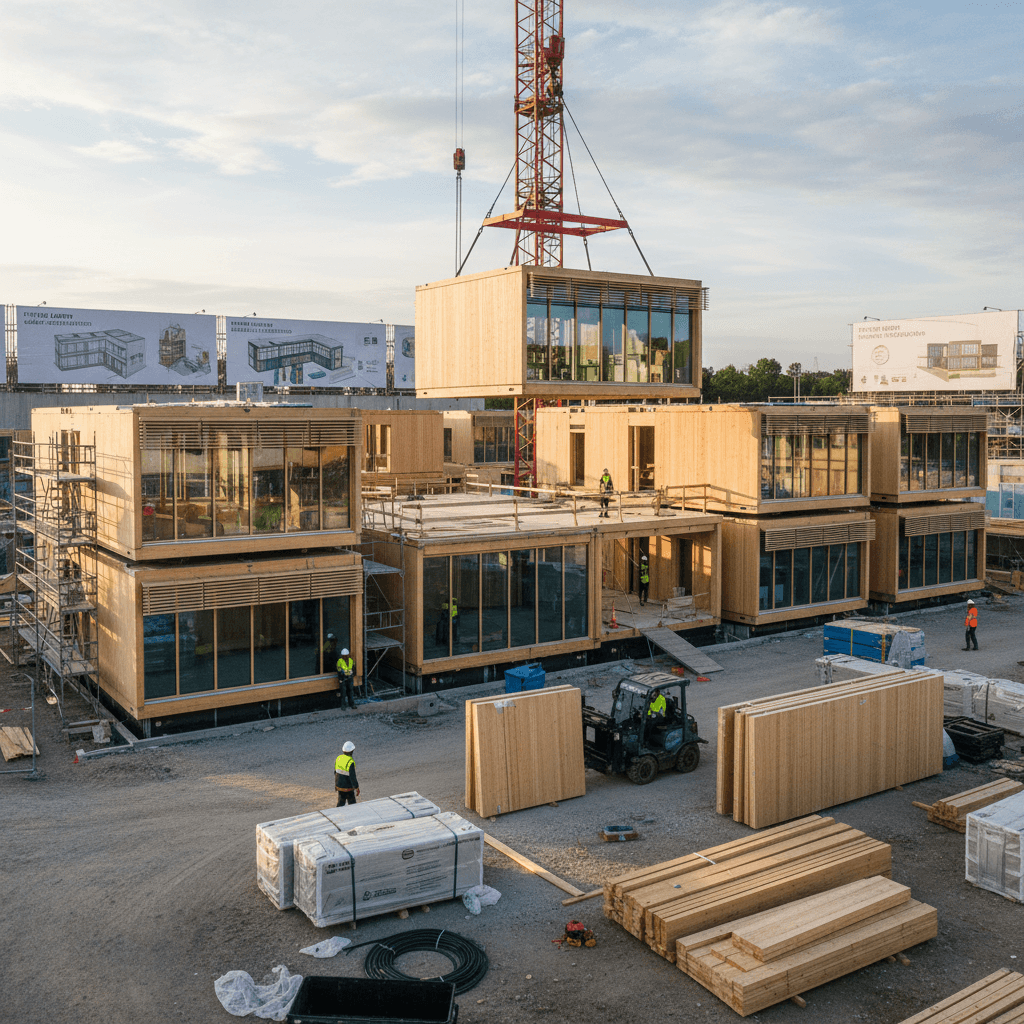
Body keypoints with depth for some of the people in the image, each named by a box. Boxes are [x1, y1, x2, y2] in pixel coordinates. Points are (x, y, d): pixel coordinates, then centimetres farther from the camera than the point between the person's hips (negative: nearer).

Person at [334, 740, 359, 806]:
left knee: (341, 803, 18)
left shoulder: (338, 758, -5)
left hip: (339, 786, 6)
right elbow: (353, 777, -23)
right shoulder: (350, 762, -26)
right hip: (348, 788, -6)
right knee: (352, 805, 12)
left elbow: (336, 772, 7)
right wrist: (357, 788, -11)